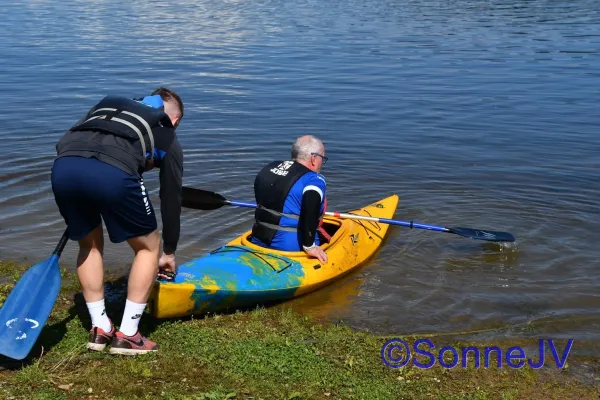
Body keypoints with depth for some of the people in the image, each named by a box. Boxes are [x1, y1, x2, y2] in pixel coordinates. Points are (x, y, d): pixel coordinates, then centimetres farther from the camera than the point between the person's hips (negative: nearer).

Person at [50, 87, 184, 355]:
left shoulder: (108, 105, 39)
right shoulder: (168, 138, 30)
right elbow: (171, 199, 35)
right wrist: (169, 252, 47)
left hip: (62, 168, 4)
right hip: (114, 173, -4)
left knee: (89, 245, 29)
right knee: (148, 247, 21)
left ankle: (99, 329, 31)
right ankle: (127, 336, 20)